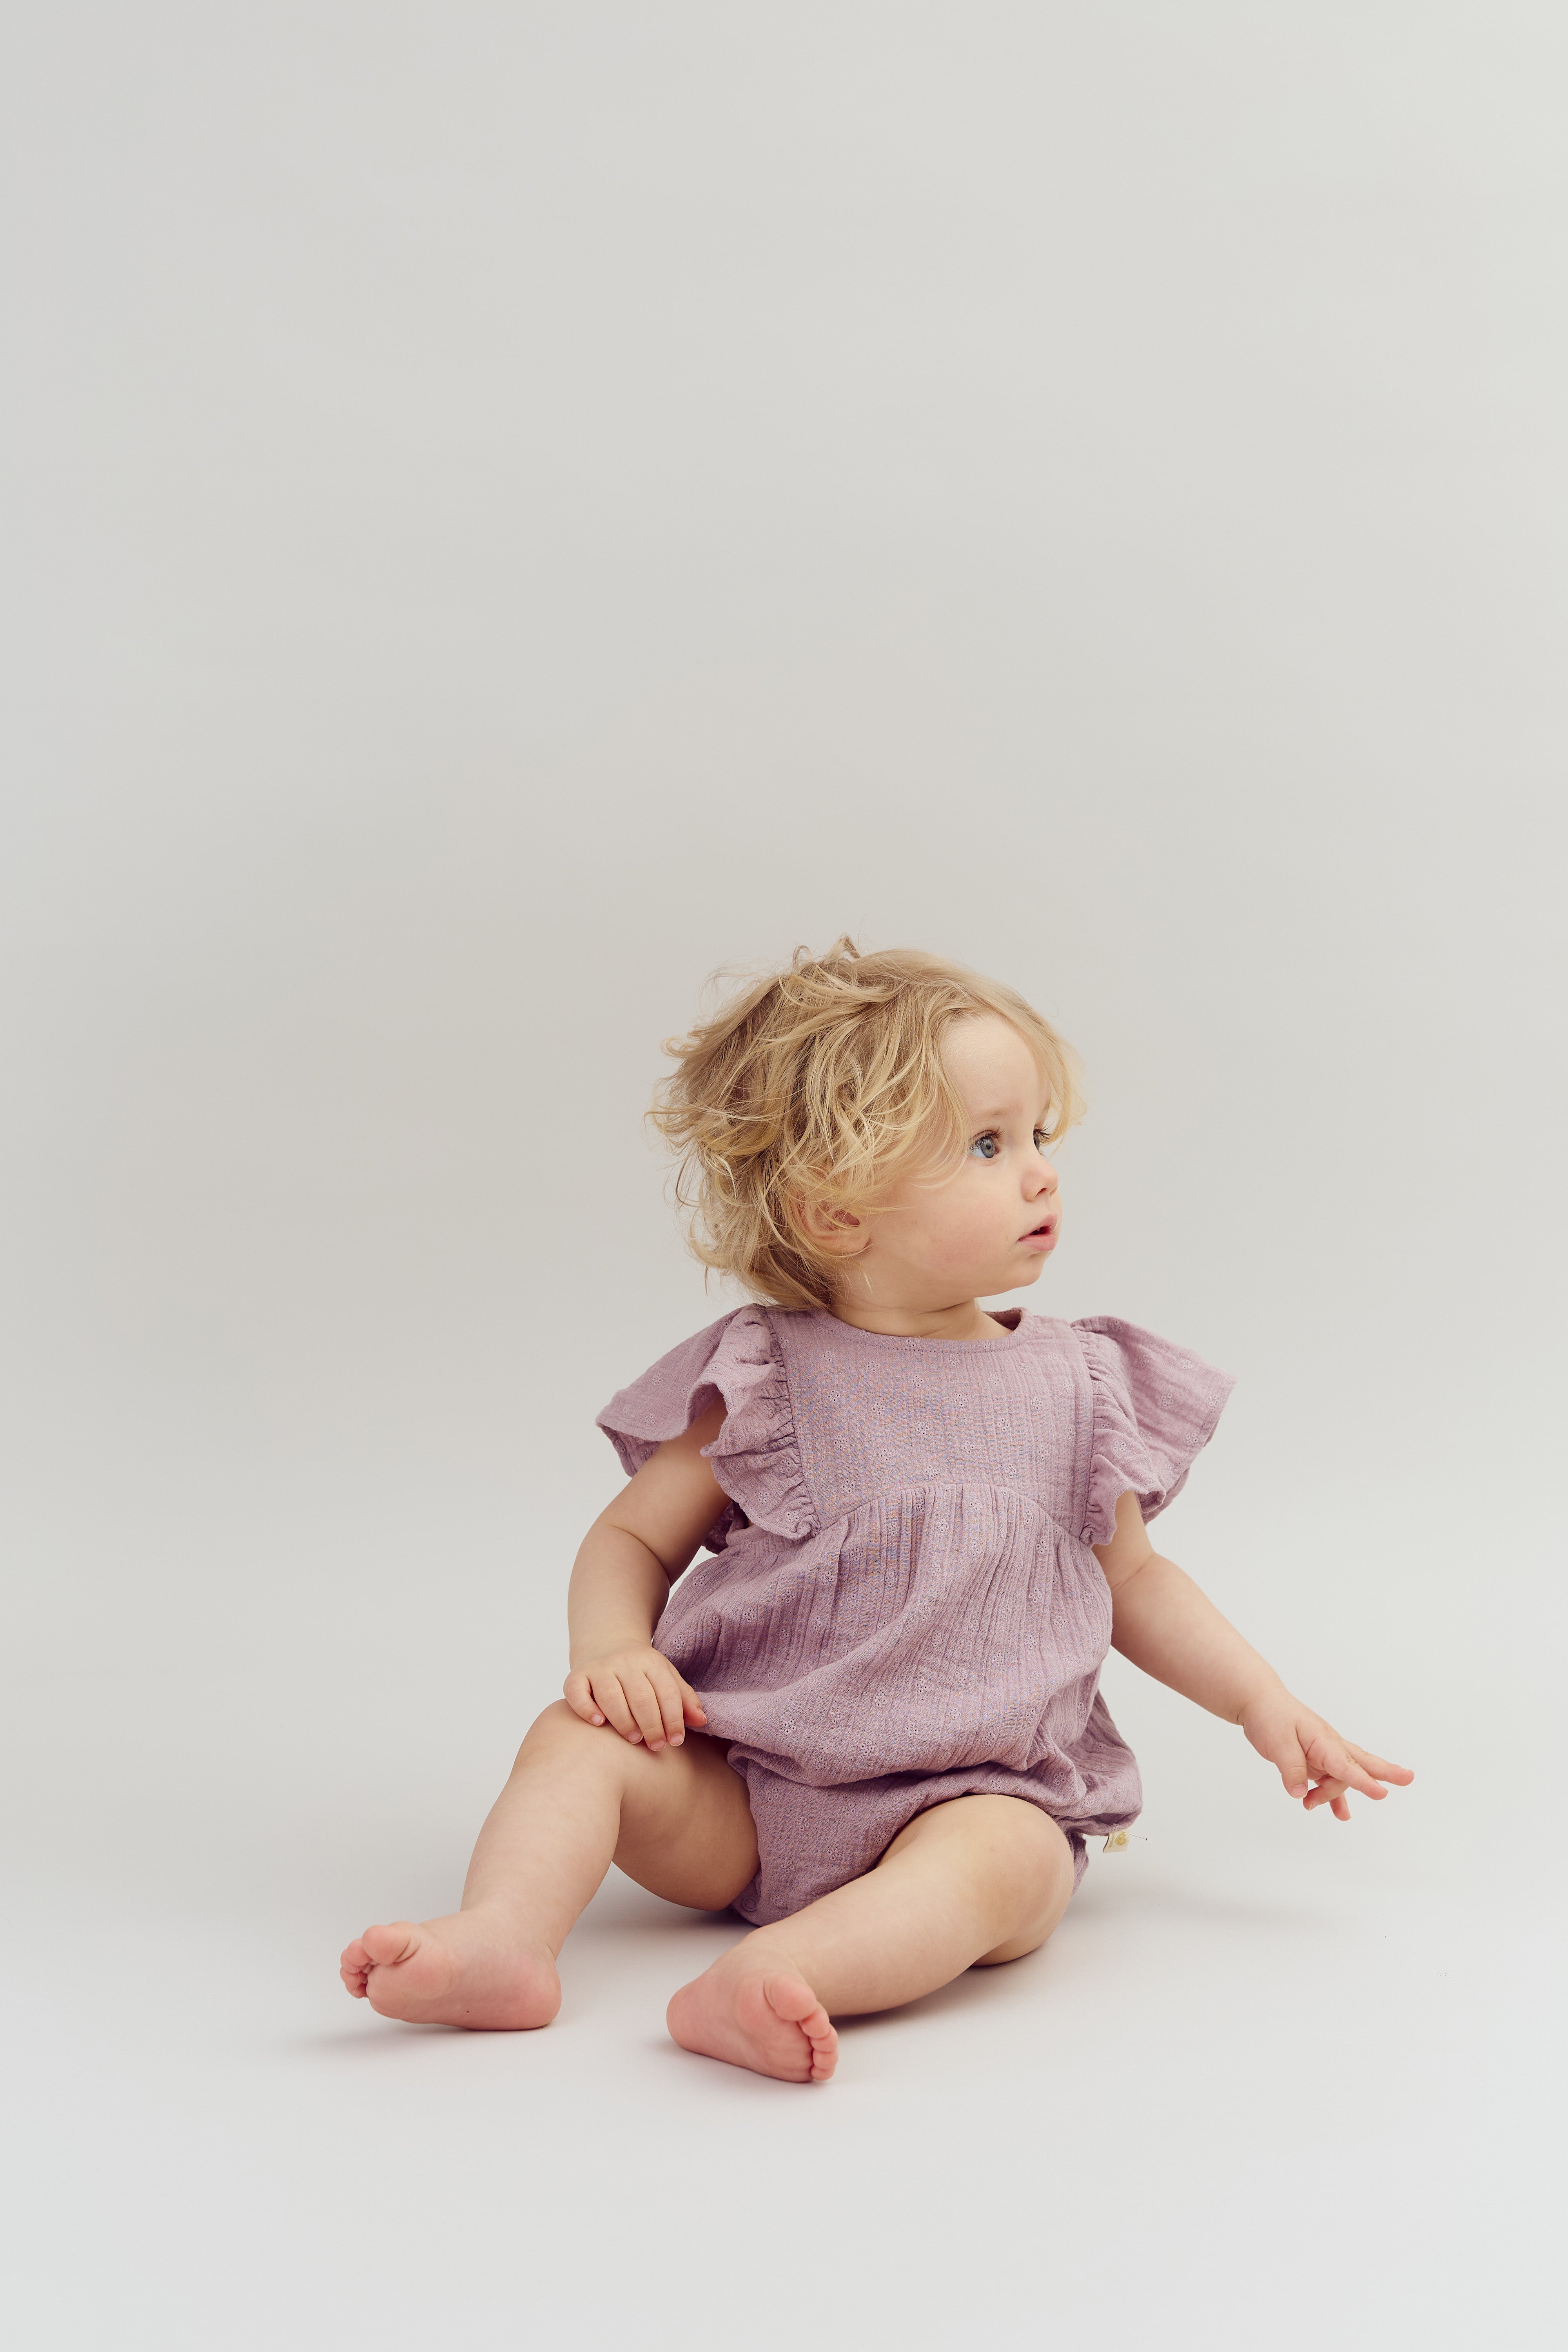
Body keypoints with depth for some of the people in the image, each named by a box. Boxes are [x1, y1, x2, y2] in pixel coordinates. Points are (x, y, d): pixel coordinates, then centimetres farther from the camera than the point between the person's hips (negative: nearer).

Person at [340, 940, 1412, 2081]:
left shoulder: (1075, 1389, 9)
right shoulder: (765, 1384, 1)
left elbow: (1135, 1581, 21)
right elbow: (632, 1538, 8)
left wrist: (1265, 1704, 12)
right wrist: (614, 1653, -13)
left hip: (982, 1793, 0)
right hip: (743, 1796, 1)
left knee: (1002, 1857, -33)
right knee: (580, 1736, -19)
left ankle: (770, 1978, -52)